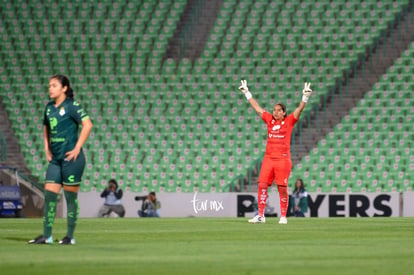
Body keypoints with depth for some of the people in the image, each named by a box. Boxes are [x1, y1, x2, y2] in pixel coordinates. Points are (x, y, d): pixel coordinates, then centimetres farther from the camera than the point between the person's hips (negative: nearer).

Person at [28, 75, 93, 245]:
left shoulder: (71, 106, -8)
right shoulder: (49, 107, 13)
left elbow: (87, 125, -17)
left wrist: (77, 148, -17)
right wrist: (47, 149, 14)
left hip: (70, 158, -7)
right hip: (55, 159, 7)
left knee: (71, 197, -1)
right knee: (49, 195, 1)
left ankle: (70, 236, 6)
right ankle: (46, 236, 4)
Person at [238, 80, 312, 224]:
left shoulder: (289, 121, 2)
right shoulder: (269, 120, 11)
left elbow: (300, 109, -7)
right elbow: (256, 107, 17)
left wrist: (305, 96, -20)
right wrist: (247, 93, 20)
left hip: (283, 159, -3)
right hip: (268, 158, 3)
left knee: (282, 188, -3)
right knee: (262, 185, -5)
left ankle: (283, 216, 6)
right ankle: (260, 215, 0)